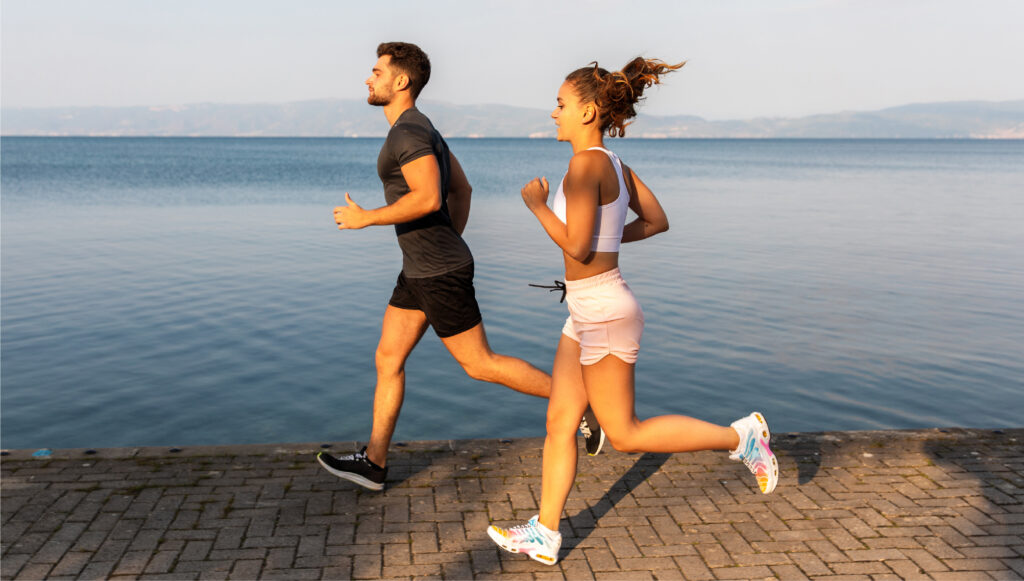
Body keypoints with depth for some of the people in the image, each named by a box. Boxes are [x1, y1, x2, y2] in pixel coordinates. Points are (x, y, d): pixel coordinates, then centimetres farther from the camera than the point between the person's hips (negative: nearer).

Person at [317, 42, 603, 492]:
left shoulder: (409, 131, -17)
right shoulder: (420, 129, 15)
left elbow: (429, 199, -30)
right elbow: (461, 189, 21)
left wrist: (364, 218, -20)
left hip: (439, 274, -10)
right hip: (423, 270, 10)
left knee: (480, 364, -1)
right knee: (388, 358, 11)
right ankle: (373, 463, 19)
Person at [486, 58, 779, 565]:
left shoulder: (586, 162, -18)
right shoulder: (614, 162, 9)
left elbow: (576, 247, -23)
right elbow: (657, 221, 16)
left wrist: (536, 204, -10)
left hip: (604, 310, -10)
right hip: (589, 311, 10)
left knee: (624, 434, 4)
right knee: (558, 421, 12)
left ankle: (741, 436, 13)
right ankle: (544, 534, 20)